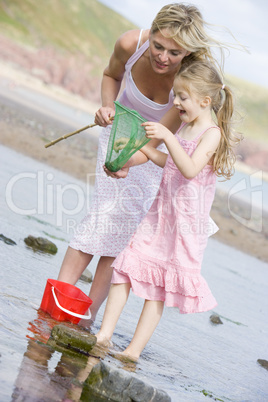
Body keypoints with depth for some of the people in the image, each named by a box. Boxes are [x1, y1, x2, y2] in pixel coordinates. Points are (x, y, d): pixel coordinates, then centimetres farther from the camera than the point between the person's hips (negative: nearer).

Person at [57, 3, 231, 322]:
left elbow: (154, 143, -33)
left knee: (127, 223, -5)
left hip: (164, 146, -1)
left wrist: (127, 162, -52)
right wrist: (108, 106, -20)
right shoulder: (130, 44, -28)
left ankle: (87, 316, 2)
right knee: (105, 213, -13)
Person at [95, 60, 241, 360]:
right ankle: (104, 334, 0)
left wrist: (167, 136, -34)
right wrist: (141, 143, 20)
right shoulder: (185, 126, 12)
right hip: (161, 212, 7)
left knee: (159, 284, -2)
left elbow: (190, 169, -28)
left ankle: (134, 350, 3)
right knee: (128, 266, -2)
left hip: (186, 221, -7)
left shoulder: (212, 133, -13)